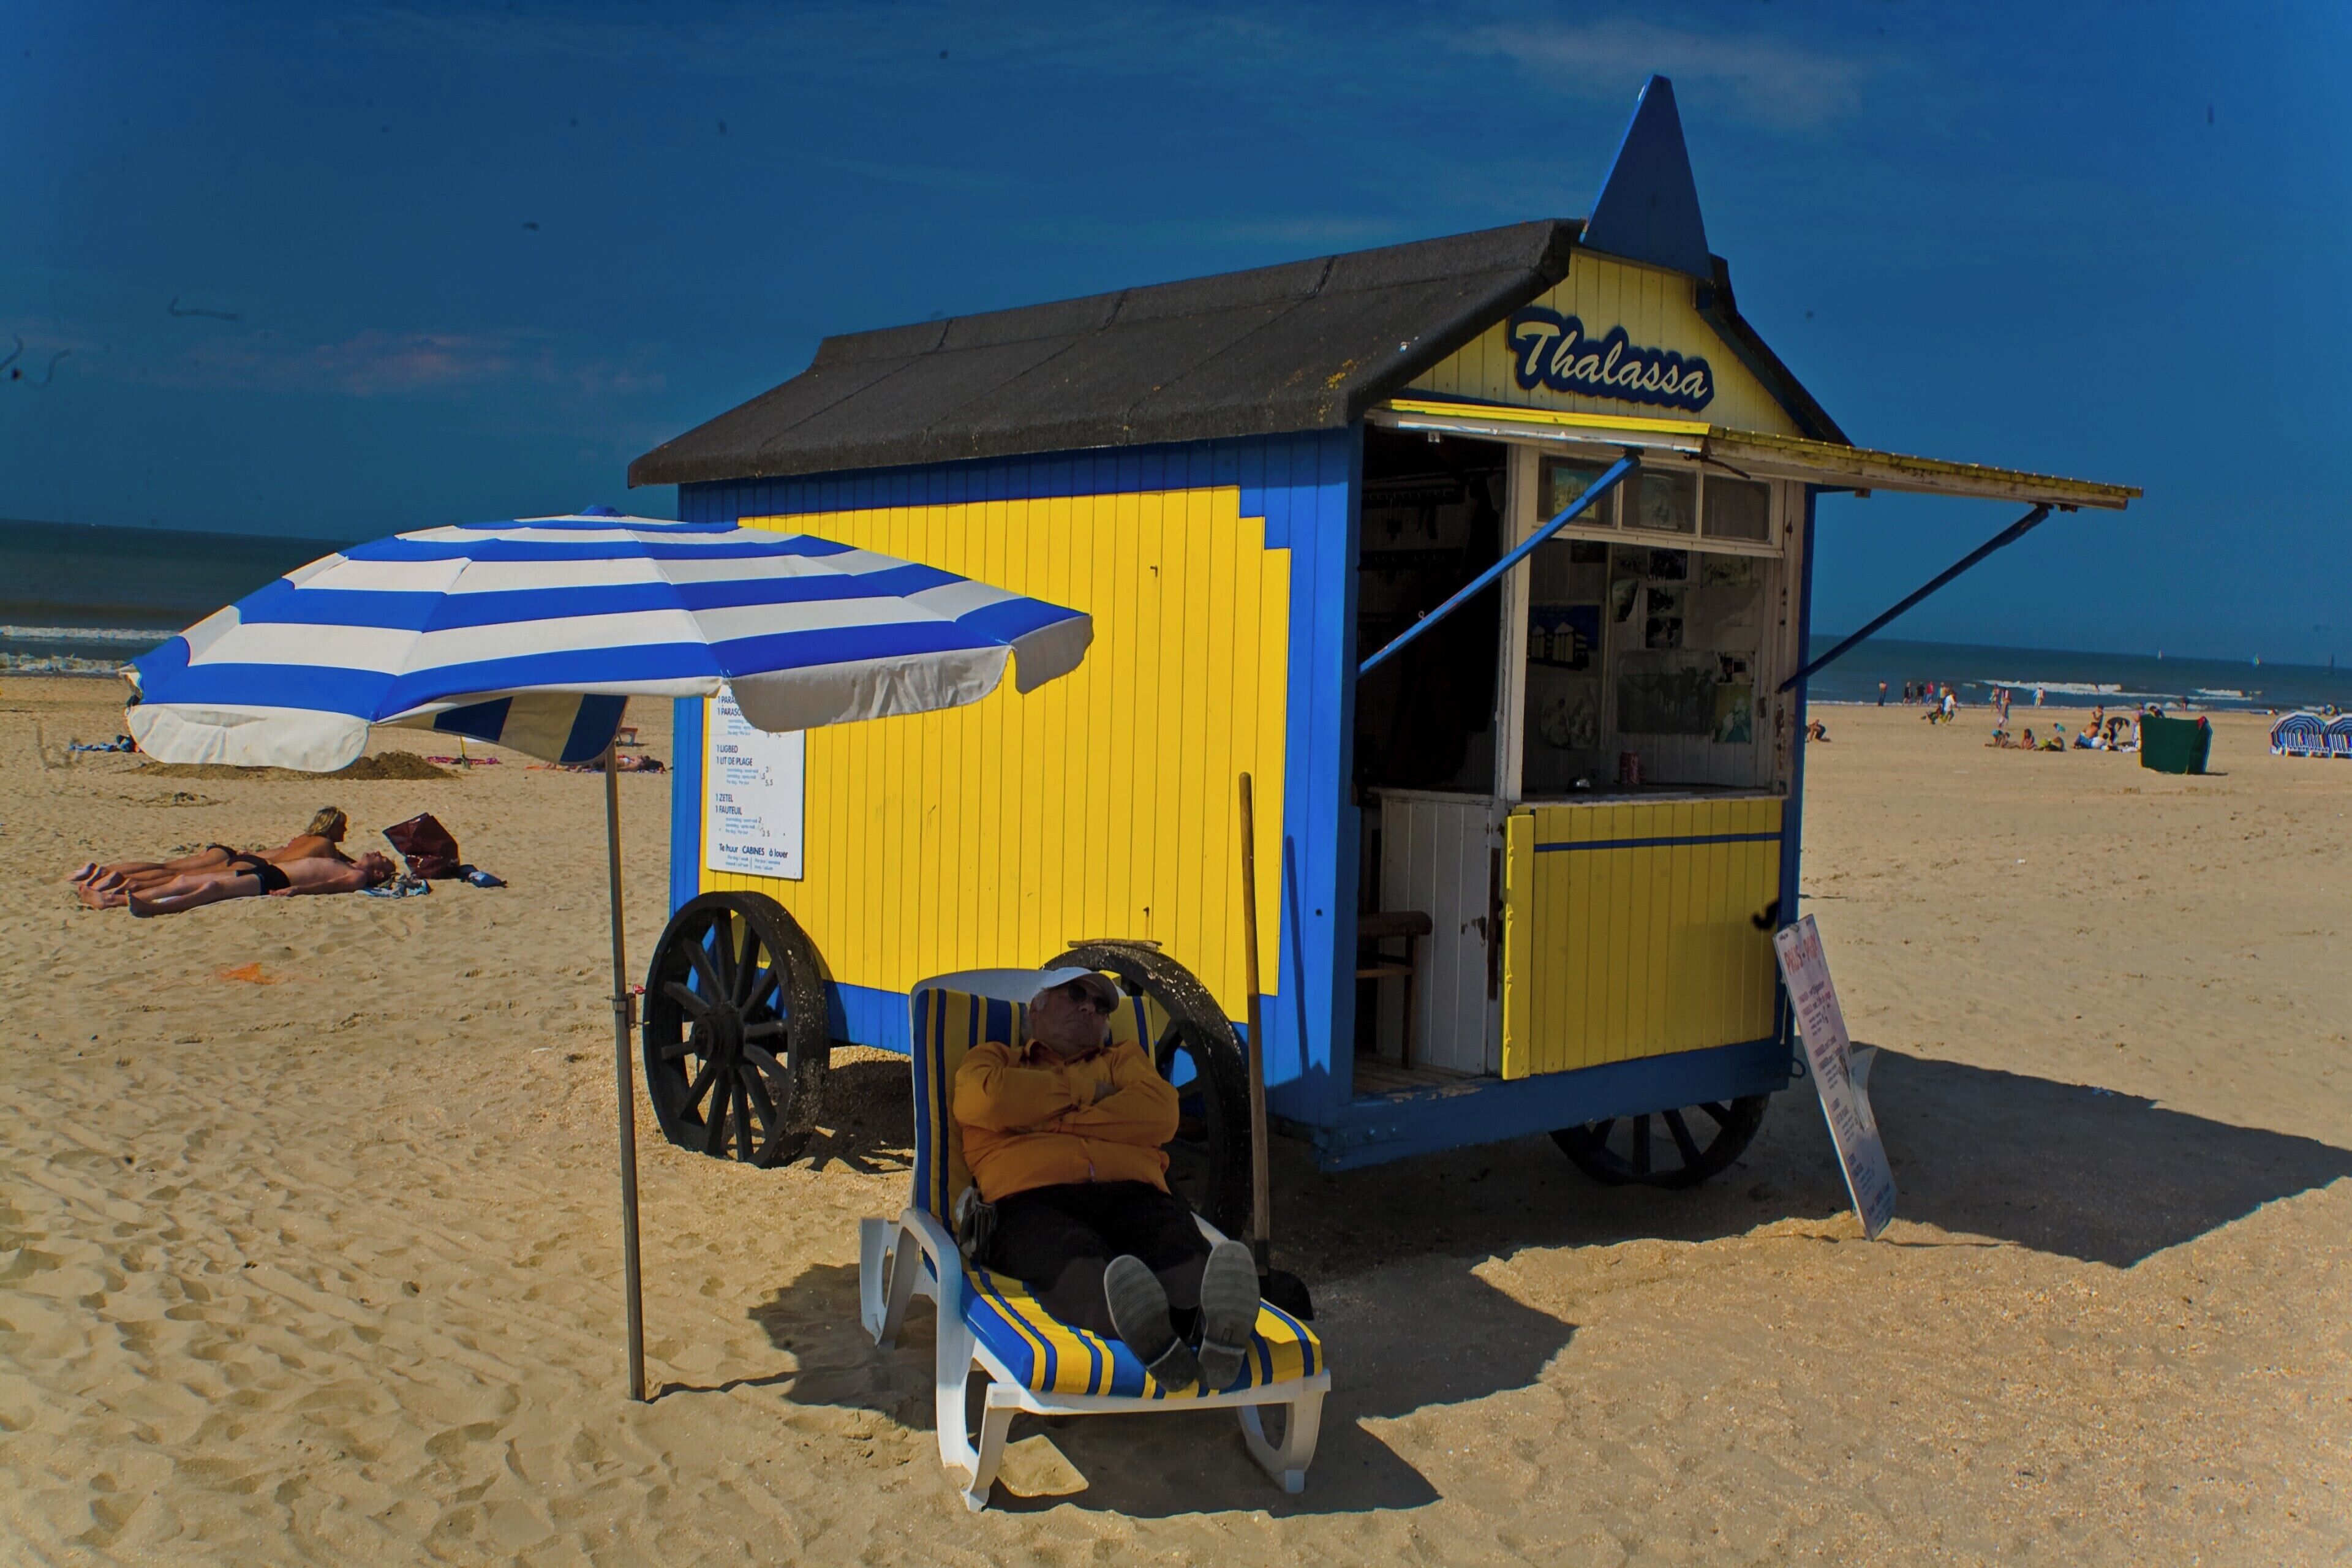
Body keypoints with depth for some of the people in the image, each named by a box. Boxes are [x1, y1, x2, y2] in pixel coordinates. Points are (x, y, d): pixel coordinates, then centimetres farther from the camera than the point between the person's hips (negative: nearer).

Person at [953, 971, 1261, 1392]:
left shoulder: (1124, 1058, 37)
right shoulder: (995, 1058, 32)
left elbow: (1160, 1115, 12)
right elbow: (984, 1100, 4)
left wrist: (1049, 1121, 7)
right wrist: (1083, 1091, 13)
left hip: (1132, 1196, 3)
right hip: (1034, 1200, -2)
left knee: (1179, 1244, -36)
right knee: (1077, 1260, -40)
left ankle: (1214, 1322, -68)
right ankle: (1152, 1341, -70)